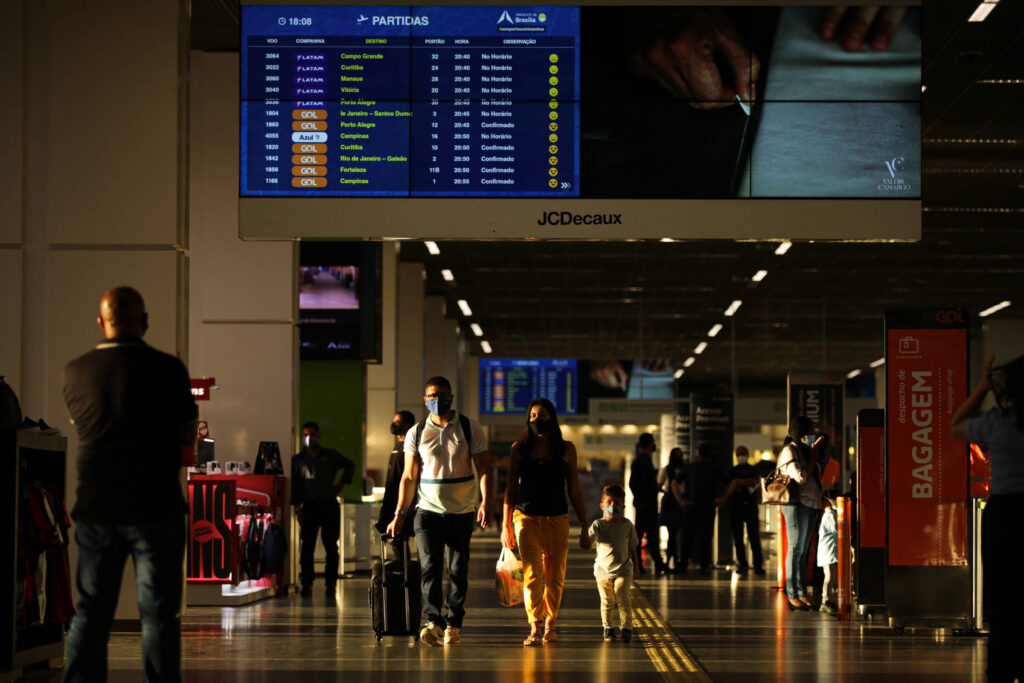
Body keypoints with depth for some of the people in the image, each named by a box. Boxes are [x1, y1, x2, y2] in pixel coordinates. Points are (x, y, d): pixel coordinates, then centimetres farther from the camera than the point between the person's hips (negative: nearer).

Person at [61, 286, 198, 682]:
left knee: (90, 611, 11)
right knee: (158, 612, 3)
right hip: (154, 509, -3)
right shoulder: (167, 368, -8)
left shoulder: (75, 372, 2)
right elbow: (188, 437, 1)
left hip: (95, 508, 3)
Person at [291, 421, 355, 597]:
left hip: (329, 505, 0)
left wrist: (342, 483, 13)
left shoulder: (330, 455, 10)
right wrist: (297, 509, -3)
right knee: (306, 547, -6)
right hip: (309, 506, 0)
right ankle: (306, 585, -3)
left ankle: (330, 585, 4)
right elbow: (295, 486, 6)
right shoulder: (298, 460, 10)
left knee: (331, 547, 0)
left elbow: (350, 465, 24)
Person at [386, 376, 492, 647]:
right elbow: (409, 476, 7)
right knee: (430, 566, -13)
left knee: (458, 570, 1)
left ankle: (454, 625, 10)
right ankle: (433, 622, -19)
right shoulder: (416, 433, 6)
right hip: (427, 511, 0)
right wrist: (399, 514, 2)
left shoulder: (470, 428, 2)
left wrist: (486, 503, -17)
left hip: (461, 512, 0)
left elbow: (484, 469, -2)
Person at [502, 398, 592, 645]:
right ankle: (535, 628, -14)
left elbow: (575, 490, 8)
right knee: (532, 574, -13)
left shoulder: (566, 449, 5)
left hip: (557, 519, 1)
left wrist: (584, 527, 6)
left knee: (555, 577, 5)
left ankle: (550, 625, 21)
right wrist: (506, 526, 5)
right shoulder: (519, 449, 5)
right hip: (526, 518, -1)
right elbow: (511, 489, 9)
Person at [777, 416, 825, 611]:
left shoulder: (804, 450, 20)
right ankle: (792, 595, -7)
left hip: (810, 505, 9)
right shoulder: (789, 451, -7)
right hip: (796, 504, -9)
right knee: (796, 549, -8)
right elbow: (801, 477, -18)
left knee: (803, 551, 8)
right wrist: (814, 455, -10)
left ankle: (802, 593, 9)